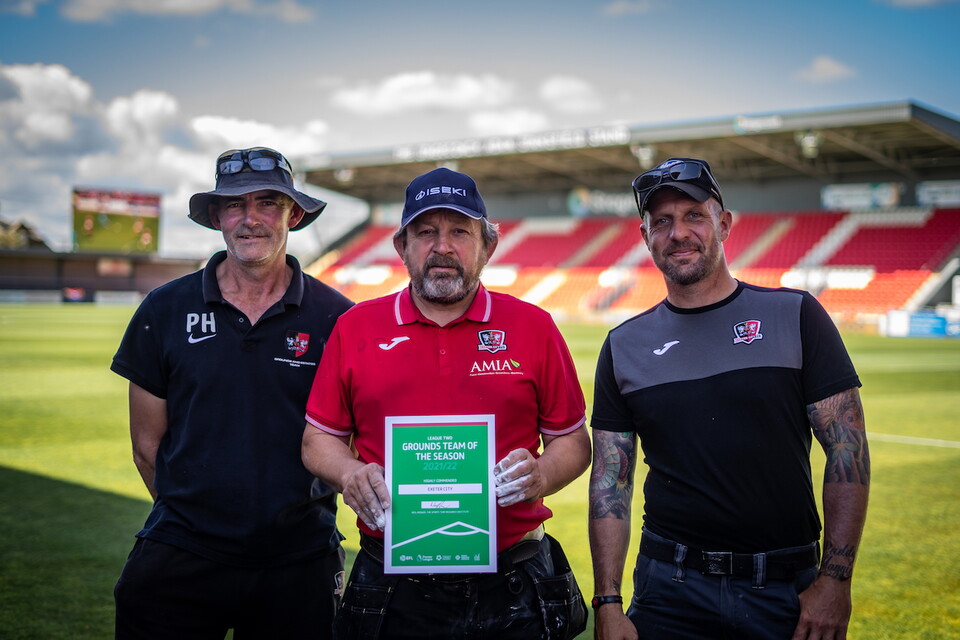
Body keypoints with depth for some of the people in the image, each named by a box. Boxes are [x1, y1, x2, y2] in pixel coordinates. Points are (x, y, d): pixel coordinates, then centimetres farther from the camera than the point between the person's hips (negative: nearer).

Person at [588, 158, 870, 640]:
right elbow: (610, 482, 4)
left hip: (789, 593, -1)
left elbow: (848, 451, -3)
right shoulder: (624, 346, 5)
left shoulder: (795, 315, 0)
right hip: (671, 590, 1)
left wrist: (835, 580, -10)